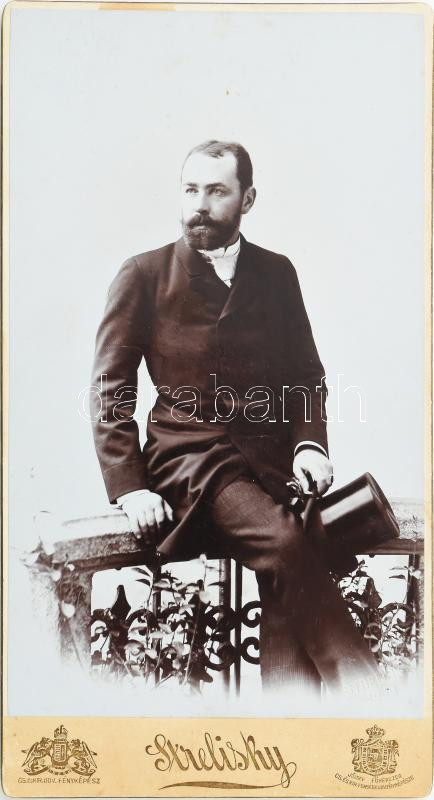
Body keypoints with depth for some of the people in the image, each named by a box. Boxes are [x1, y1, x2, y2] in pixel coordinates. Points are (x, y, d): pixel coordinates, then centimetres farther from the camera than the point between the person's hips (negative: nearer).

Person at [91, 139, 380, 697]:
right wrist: (129, 487, -8)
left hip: (270, 458, 3)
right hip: (188, 456, -3)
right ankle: (358, 684, -14)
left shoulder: (276, 273, 16)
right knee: (284, 546, -28)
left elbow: (306, 373, 18)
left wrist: (310, 442, -2)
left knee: (284, 587, -22)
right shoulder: (144, 275, 7)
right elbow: (110, 390, 3)